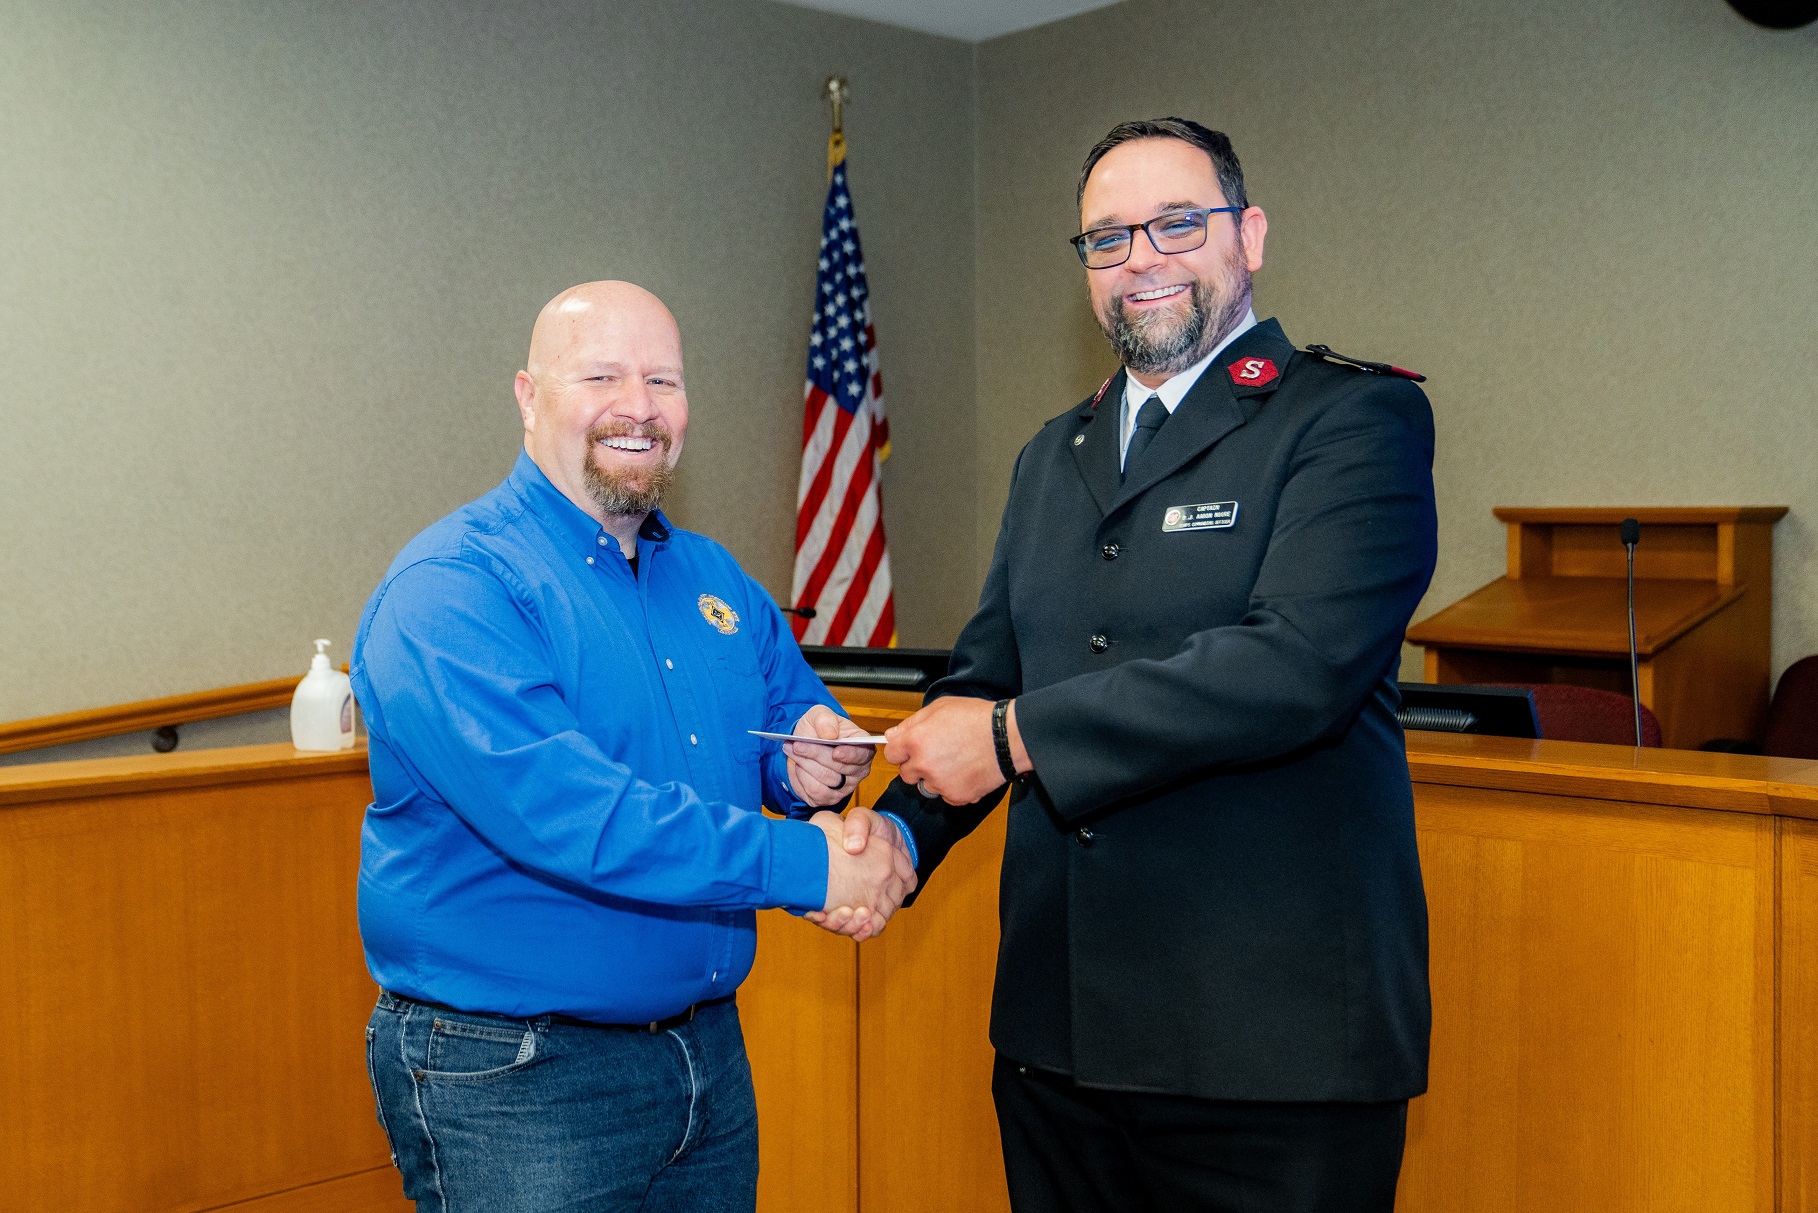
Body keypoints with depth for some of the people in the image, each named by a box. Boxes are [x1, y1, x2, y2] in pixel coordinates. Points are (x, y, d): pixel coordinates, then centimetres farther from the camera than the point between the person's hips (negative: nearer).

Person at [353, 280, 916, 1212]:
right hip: (511, 1079, -7)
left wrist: (811, 759, -7)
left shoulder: (711, 576, 9)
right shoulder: (450, 587, -16)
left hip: (709, 1051, 7)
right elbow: (556, 810, -27)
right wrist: (804, 864, -27)